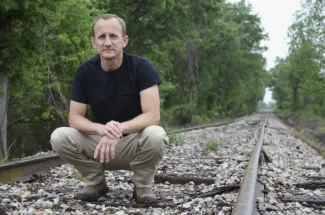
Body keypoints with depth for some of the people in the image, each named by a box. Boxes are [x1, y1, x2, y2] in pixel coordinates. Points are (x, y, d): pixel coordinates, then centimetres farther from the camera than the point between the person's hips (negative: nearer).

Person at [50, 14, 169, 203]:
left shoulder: (141, 66, -16)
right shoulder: (85, 72, -7)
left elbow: (152, 116, -23)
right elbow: (75, 118, -9)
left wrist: (118, 129, -39)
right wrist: (102, 129, -31)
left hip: (135, 142, -2)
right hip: (100, 143, 3)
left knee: (155, 135, -36)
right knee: (59, 137, -22)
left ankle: (143, 185, -6)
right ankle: (96, 182, 2)